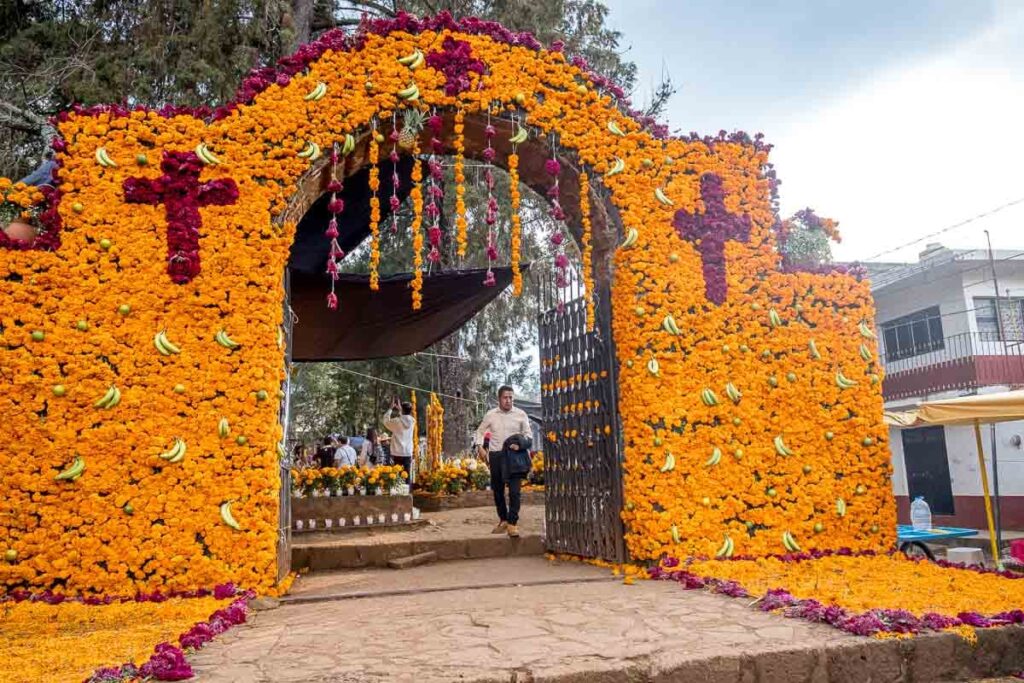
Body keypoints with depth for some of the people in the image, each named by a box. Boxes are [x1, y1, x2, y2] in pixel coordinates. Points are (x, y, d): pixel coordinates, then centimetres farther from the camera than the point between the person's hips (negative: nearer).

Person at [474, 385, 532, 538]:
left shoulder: (521, 414, 0)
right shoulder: (490, 414, 4)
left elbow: (528, 434, 4)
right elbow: (480, 431, 15)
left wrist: (520, 445, -15)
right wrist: (480, 447, 1)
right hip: (495, 455, 2)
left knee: (514, 491, -10)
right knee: (497, 490, 11)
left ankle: (512, 523, -4)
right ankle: (503, 520, 26)